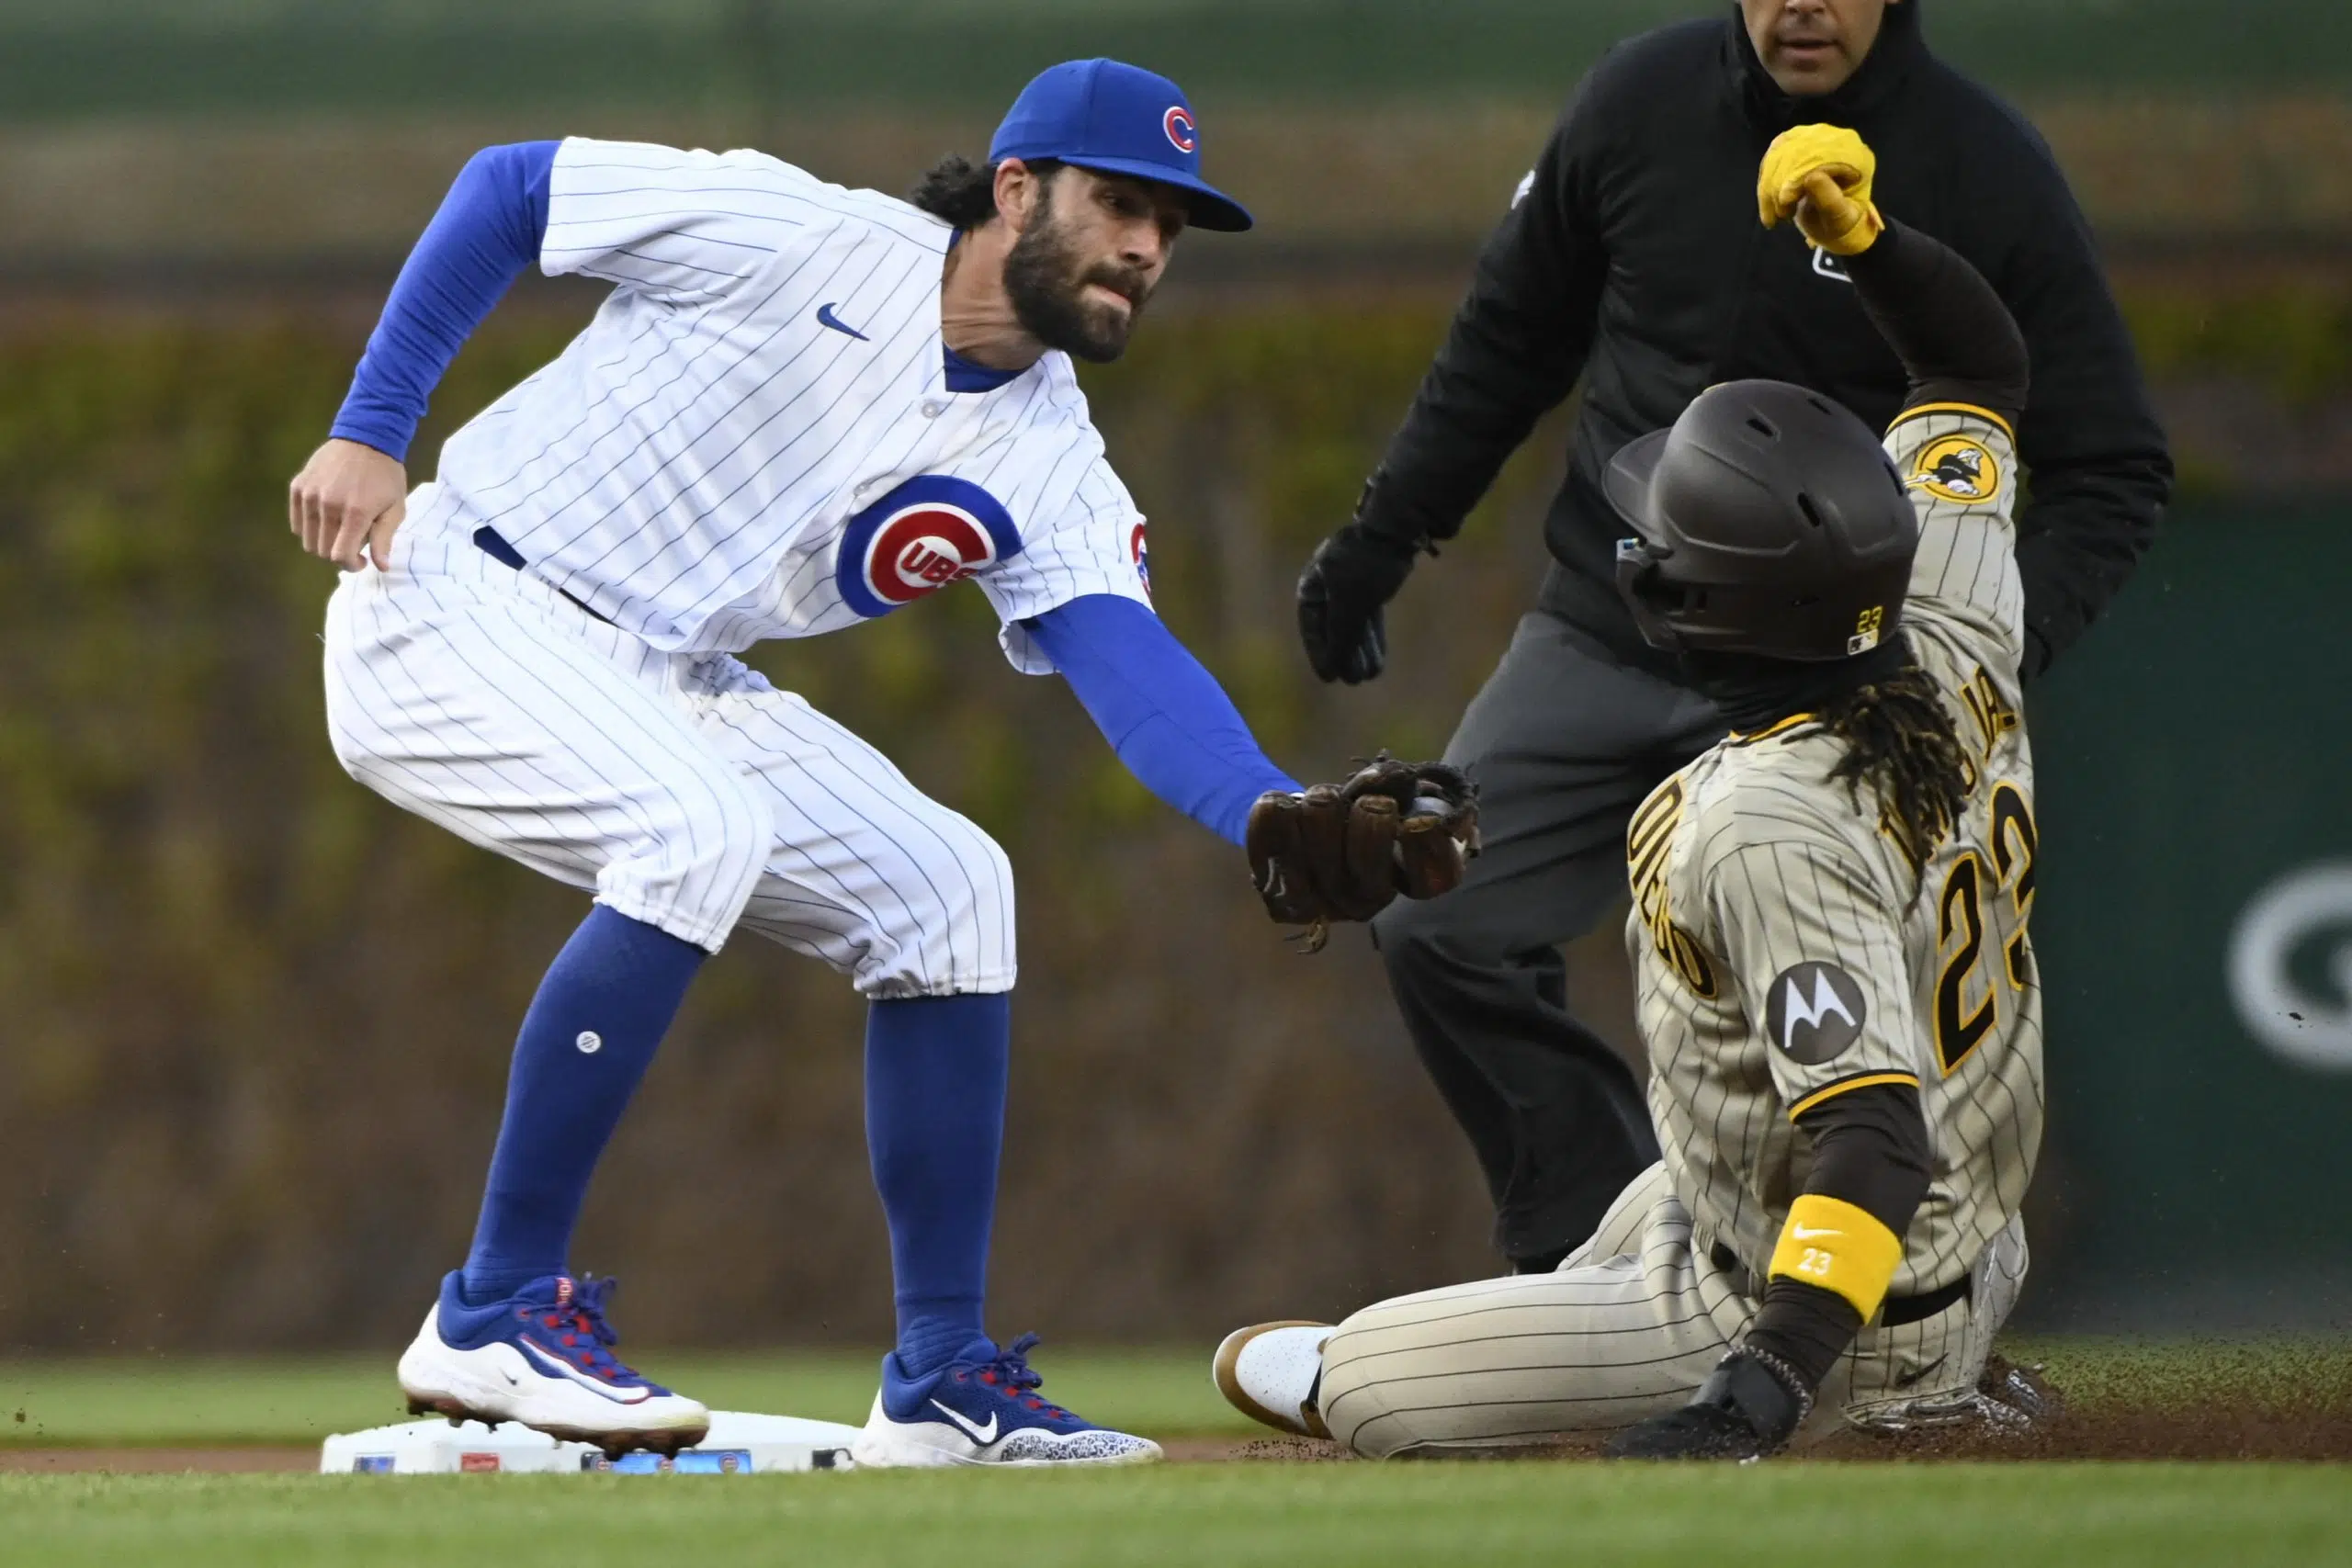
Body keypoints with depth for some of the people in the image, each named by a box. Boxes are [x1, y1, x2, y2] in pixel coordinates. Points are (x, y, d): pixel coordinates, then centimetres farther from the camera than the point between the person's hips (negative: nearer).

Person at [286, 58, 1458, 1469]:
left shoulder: (1050, 470, -1)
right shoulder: (790, 235, -17)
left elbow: (1131, 664, -18)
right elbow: (508, 188, -9)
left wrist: (1281, 822, -38)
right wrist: (371, 430, -15)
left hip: (658, 688, 7)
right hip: (448, 607, -7)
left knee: (946, 885, -2)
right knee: (701, 830, -31)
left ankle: (943, 1387, 4)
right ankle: (493, 1319, -24)